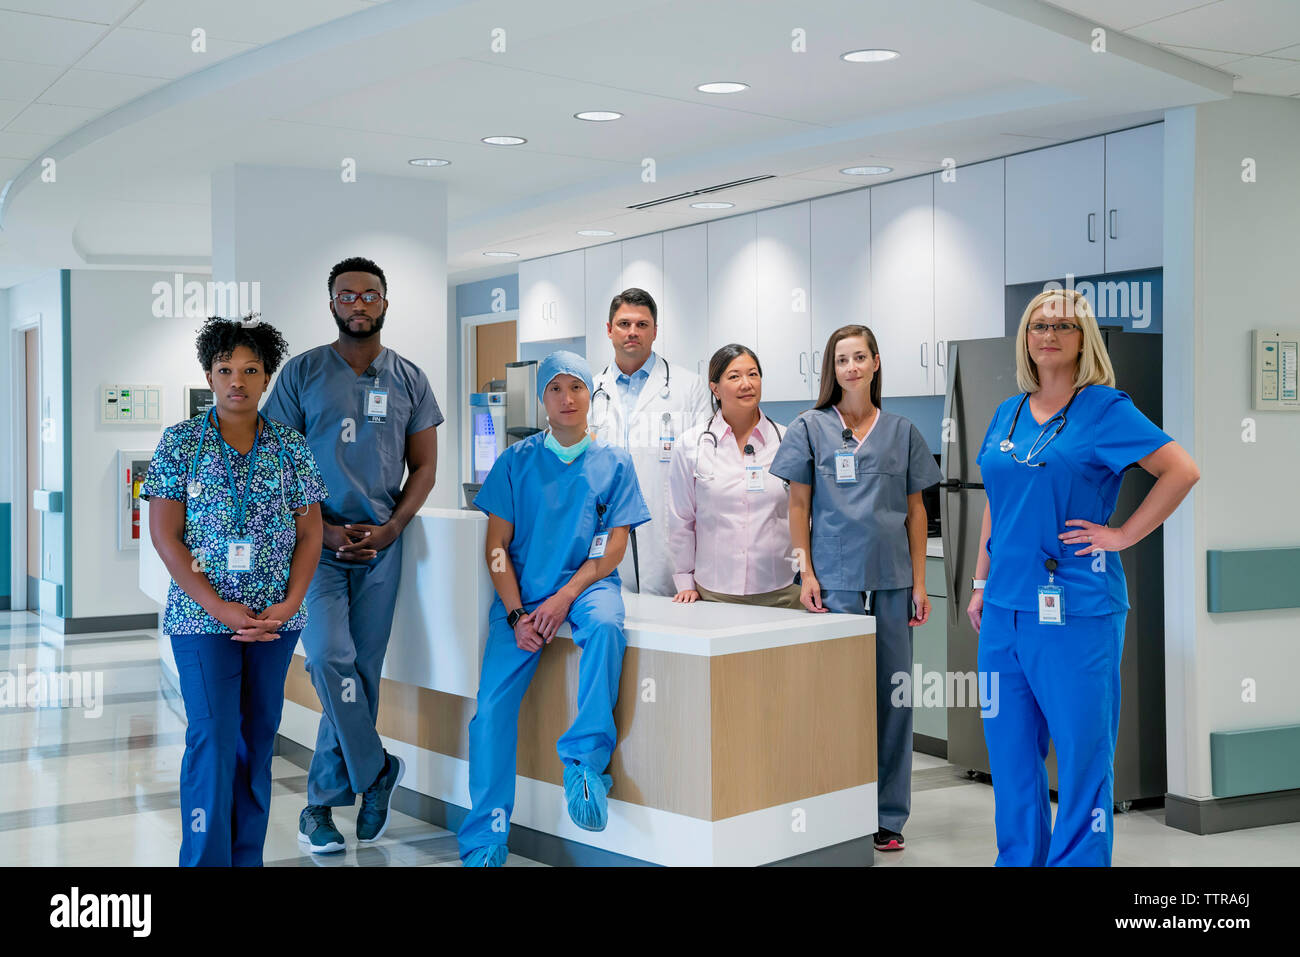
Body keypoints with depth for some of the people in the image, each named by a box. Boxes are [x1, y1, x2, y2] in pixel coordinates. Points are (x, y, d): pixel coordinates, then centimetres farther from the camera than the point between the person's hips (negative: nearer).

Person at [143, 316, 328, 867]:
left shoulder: (291, 447, 4)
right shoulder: (180, 443, -2)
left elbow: (310, 533, 6)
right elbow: (165, 534, -5)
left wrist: (290, 603, -8)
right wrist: (218, 607, -13)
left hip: (276, 618, 3)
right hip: (202, 616, -3)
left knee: (259, 738, 9)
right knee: (212, 738, -6)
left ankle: (248, 857, 19)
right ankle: (206, 859, 3)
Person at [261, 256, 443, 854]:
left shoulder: (408, 379, 9)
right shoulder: (302, 372, 3)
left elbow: (423, 467, 9)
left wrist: (388, 529, -5)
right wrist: (326, 531, -9)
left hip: (381, 542, 2)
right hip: (316, 539, -2)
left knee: (362, 672, 3)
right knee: (330, 658, -17)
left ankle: (323, 802, 15)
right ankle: (377, 772, 3)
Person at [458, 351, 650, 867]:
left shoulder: (614, 463, 8)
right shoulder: (516, 461, 8)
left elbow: (615, 545, 2)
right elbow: (497, 545, 4)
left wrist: (564, 598, -12)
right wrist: (516, 614, -9)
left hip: (587, 583, 0)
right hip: (522, 592, 0)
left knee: (606, 625, -36)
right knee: (492, 704, -15)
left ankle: (585, 758, -28)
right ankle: (483, 843, -7)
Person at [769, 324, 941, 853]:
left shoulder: (901, 431, 10)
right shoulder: (810, 428, 5)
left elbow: (915, 510, 11)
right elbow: (799, 505, 4)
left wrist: (919, 582, 6)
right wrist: (807, 573, -4)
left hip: (892, 580, 2)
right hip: (834, 578, -2)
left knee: (893, 692, 4)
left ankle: (887, 815, 15)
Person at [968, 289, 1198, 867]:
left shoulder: (1105, 409, -4)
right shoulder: (1008, 414, 13)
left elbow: (1182, 471, -10)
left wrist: (1123, 534, -11)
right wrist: (980, 585, 15)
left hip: (1076, 610, -6)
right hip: (1005, 608, 6)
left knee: (1081, 748, 2)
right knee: (1009, 749, 12)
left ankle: (1077, 859, 15)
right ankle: (1019, 858, 27)